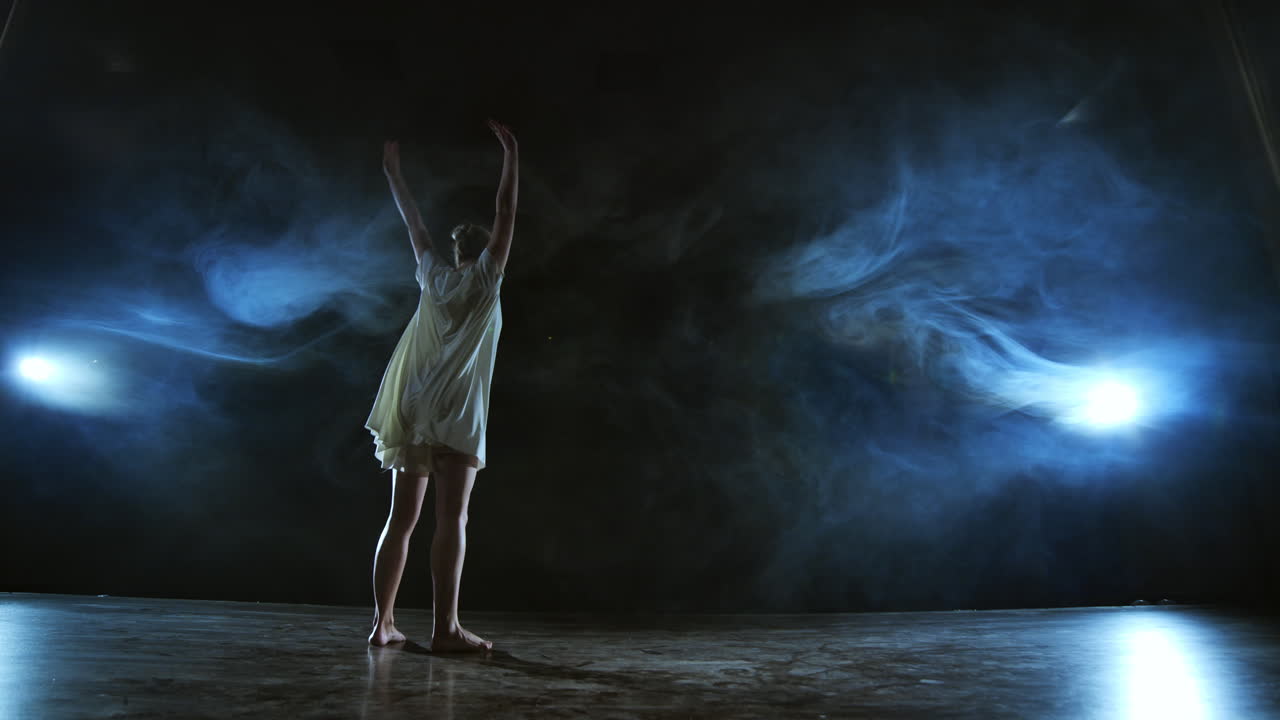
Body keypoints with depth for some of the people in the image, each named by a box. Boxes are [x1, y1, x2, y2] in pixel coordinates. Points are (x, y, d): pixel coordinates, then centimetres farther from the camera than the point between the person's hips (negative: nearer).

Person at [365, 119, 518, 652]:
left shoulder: (435, 275, 18)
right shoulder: (483, 279, 6)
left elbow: (414, 226, 28)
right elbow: (506, 216, 6)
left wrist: (394, 173, 40)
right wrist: (511, 157, 14)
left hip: (411, 413, 6)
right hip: (455, 414, -6)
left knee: (401, 519, 8)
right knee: (452, 518, -7)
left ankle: (382, 623, 11)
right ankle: (446, 629, -9)